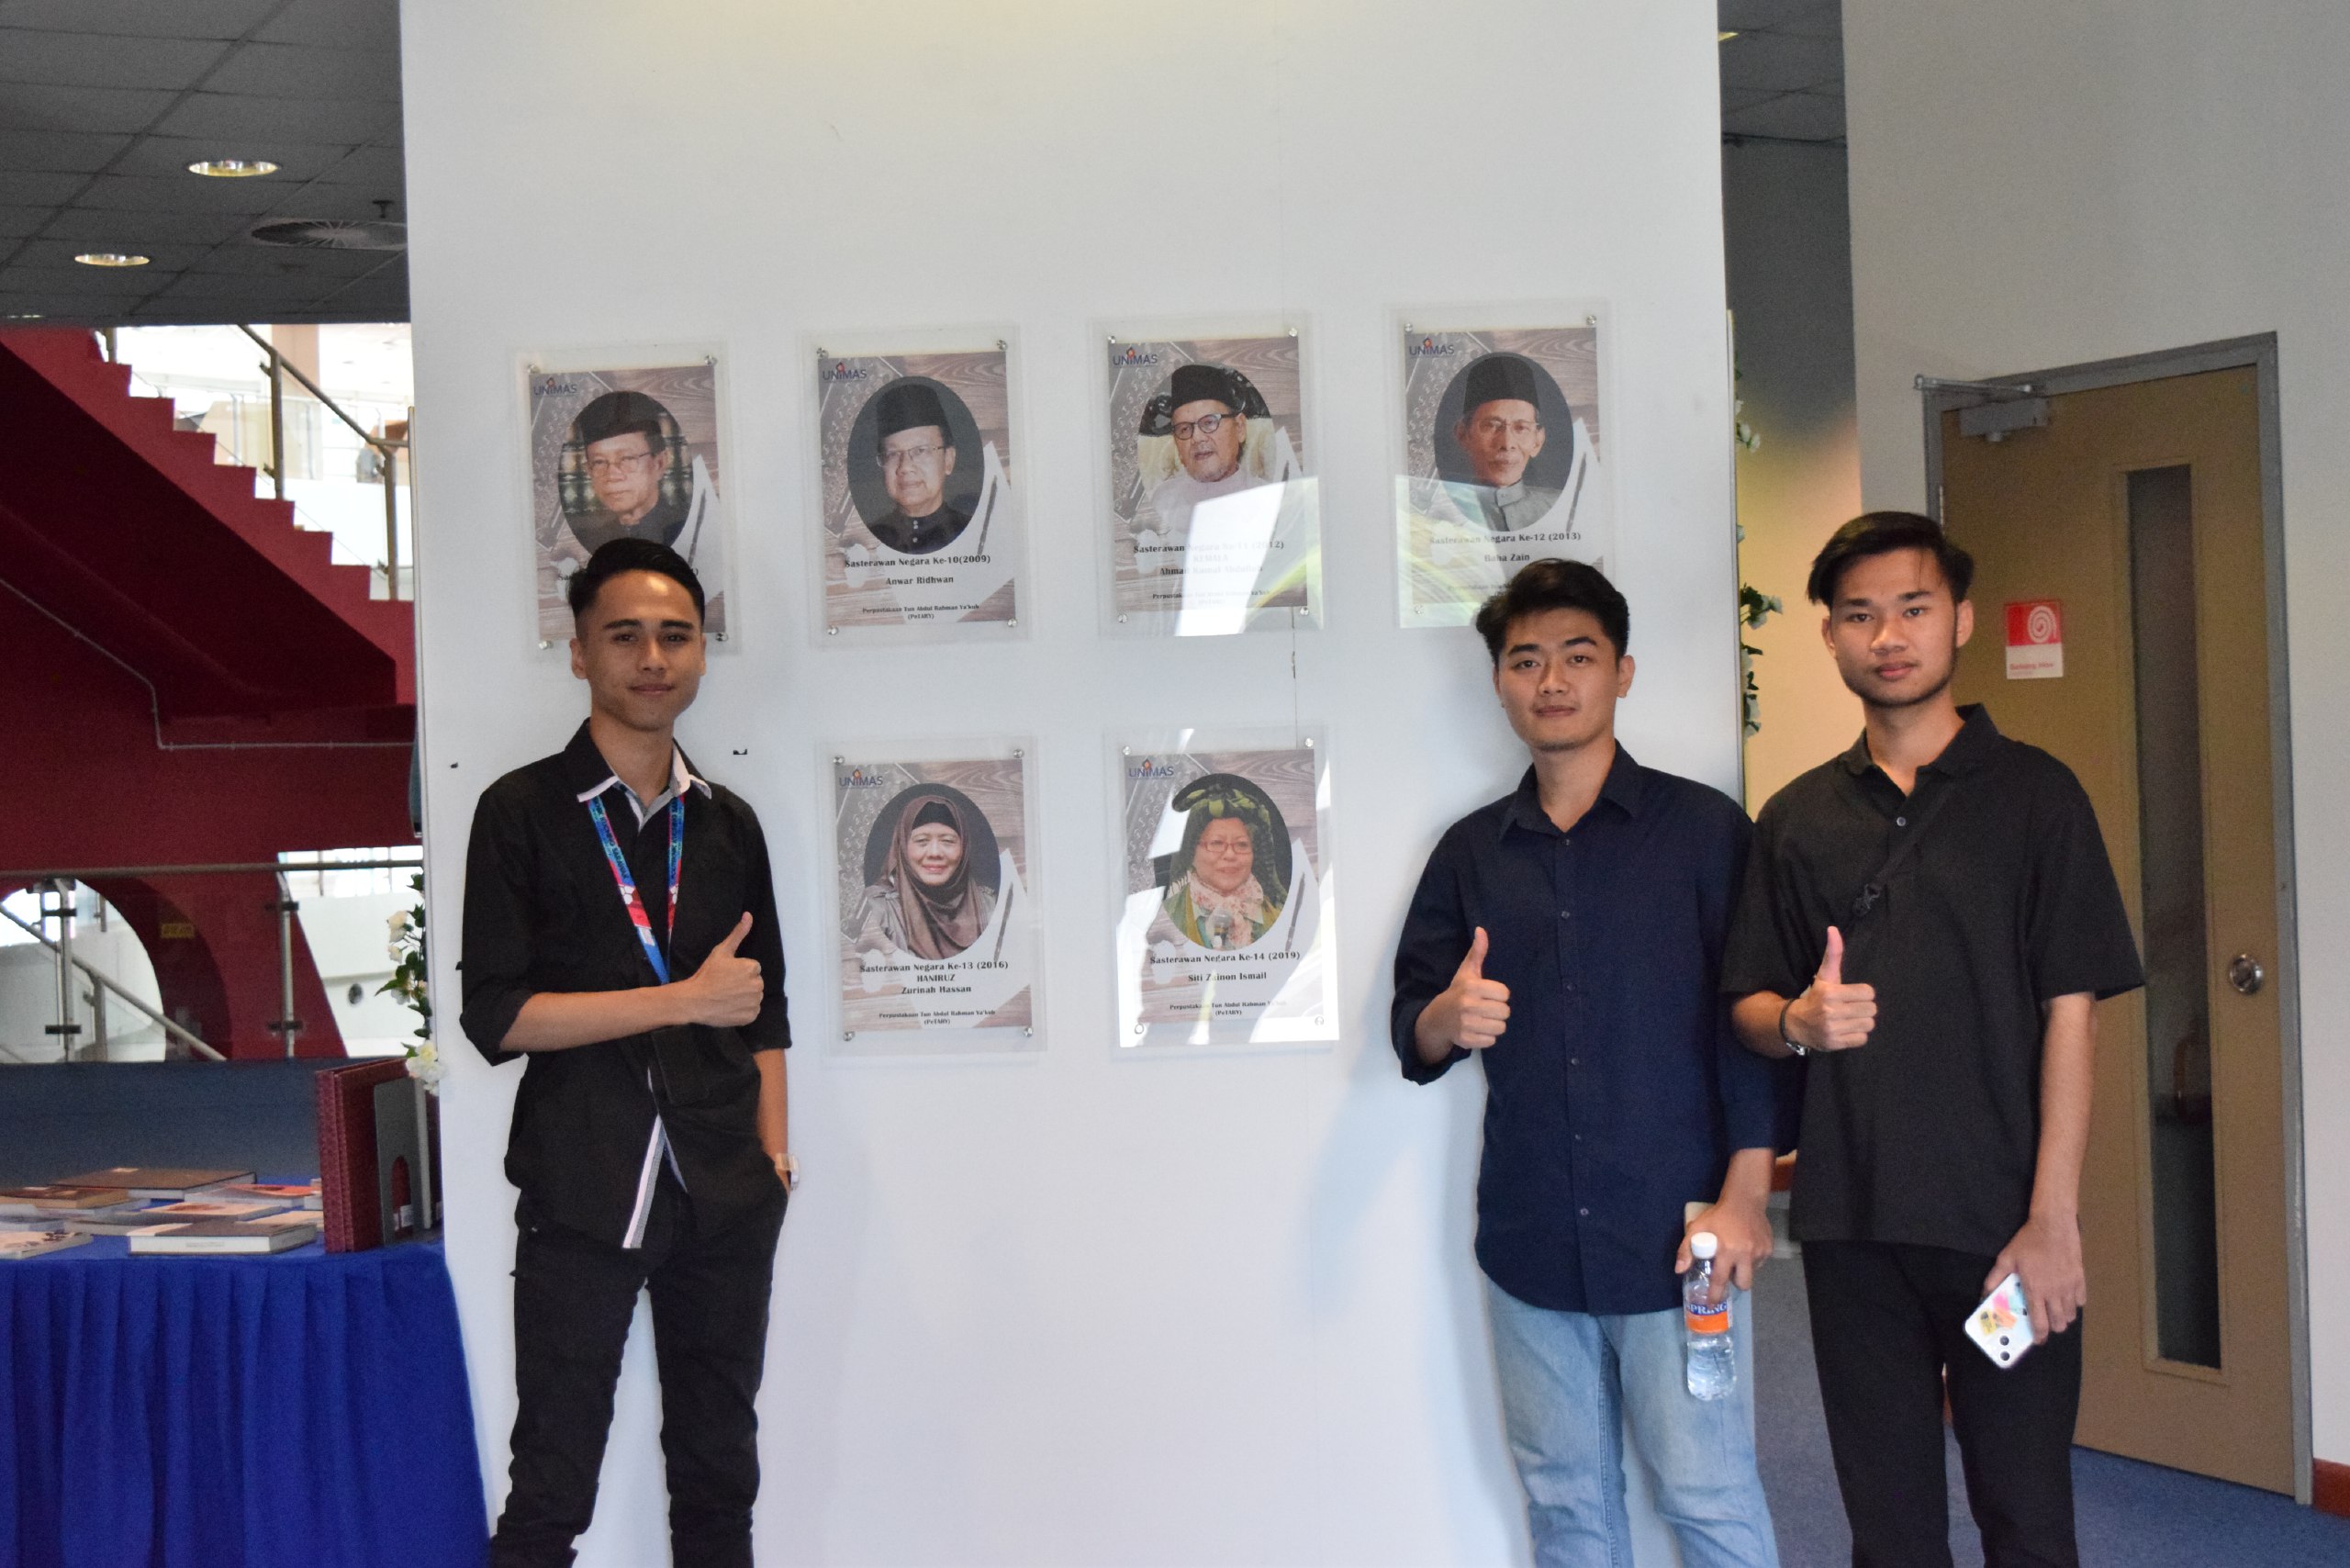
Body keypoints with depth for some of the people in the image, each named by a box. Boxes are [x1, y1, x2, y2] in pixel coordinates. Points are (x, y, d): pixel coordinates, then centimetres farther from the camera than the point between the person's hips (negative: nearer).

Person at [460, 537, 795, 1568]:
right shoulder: (522, 813, -1)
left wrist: (773, 1154, 5)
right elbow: (496, 1016, -9)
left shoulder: (728, 824, 13)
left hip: (725, 1196, 4)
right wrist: (685, 998, -11)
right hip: (582, 1198, -4)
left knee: (719, 1479, 10)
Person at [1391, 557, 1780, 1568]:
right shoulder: (1470, 852, 11)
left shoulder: (1703, 829, 0)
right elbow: (1411, 1030, 13)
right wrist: (1447, 1020, -11)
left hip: (1671, 1233, -4)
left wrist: (1744, 1197, -10)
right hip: (1528, 1238, 4)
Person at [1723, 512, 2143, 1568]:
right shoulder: (1798, 818, 10)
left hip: (2002, 1228, -3)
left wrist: (2054, 1217, -11)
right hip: (1850, 1226, 3)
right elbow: (1747, 1006, 13)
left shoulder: (2032, 794, -1)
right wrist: (1799, 1022, -12)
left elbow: (2071, 1012, -5)